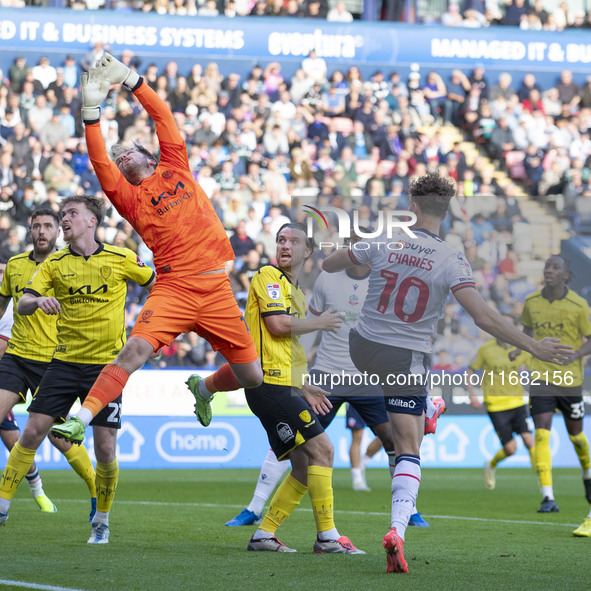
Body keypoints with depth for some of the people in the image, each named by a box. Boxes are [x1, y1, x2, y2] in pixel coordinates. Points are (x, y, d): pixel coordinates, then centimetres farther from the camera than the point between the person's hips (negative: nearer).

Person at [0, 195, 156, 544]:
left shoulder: (122, 259, -1)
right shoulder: (54, 264, 3)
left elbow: (156, 285, 14)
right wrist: (37, 301, -27)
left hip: (106, 364, -2)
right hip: (65, 361, 2)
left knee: (105, 449, -5)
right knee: (32, 433, -6)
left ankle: (102, 520, 14)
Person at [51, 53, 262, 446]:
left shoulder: (174, 169, 17)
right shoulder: (129, 196, 9)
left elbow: (163, 116, 14)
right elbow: (100, 163, -6)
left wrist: (130, 78, 10)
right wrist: (92, 109, -11)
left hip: (216, 288, 2)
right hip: (173, 287, -2)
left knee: (252, 377, 3)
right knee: (136, 349, -26)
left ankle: (203, 388, 34)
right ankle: (81, 421, -24)